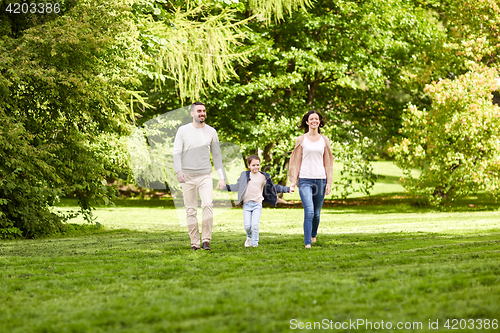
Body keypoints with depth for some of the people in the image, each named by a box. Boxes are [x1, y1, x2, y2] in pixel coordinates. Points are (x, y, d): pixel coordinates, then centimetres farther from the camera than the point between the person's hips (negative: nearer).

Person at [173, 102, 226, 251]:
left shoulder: (211, 132, 7)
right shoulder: (183, 131, 2)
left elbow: (217, 155, 13)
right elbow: (177, 152, -3)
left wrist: (222, 177, 7)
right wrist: (178, 170, -20)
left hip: (205, 175, 0)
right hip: (187, 176, 0)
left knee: (207, 204, -19)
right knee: (191, 210, 1)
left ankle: (206, 240, -15)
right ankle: (194, 242, 6)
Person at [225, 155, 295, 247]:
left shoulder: (264, 177, 7)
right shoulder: (244, 175, 8)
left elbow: (273, 188, 15)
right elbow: (237, 186, 16)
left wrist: (287, 189, 10)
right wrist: (225, 187, 10)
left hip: (257, 204, -1)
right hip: (246, 204, 1)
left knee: (255, 225, -13)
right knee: (247, 225, -5)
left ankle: (255, 243, 4)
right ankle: (249, 237, 26)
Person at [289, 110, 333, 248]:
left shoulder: (324, 140, 10)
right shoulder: (301, 140, 5)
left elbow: (328, 163, 11)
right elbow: (296, 161, 6)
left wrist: (329, 182, 5)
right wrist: (293, 181, -1)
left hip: (320, 179, 2)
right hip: (305, 179, -2)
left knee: (317, 213, 9)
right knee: (309, 211, -16)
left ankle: (313, 235, 35)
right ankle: (307, 242, -16)